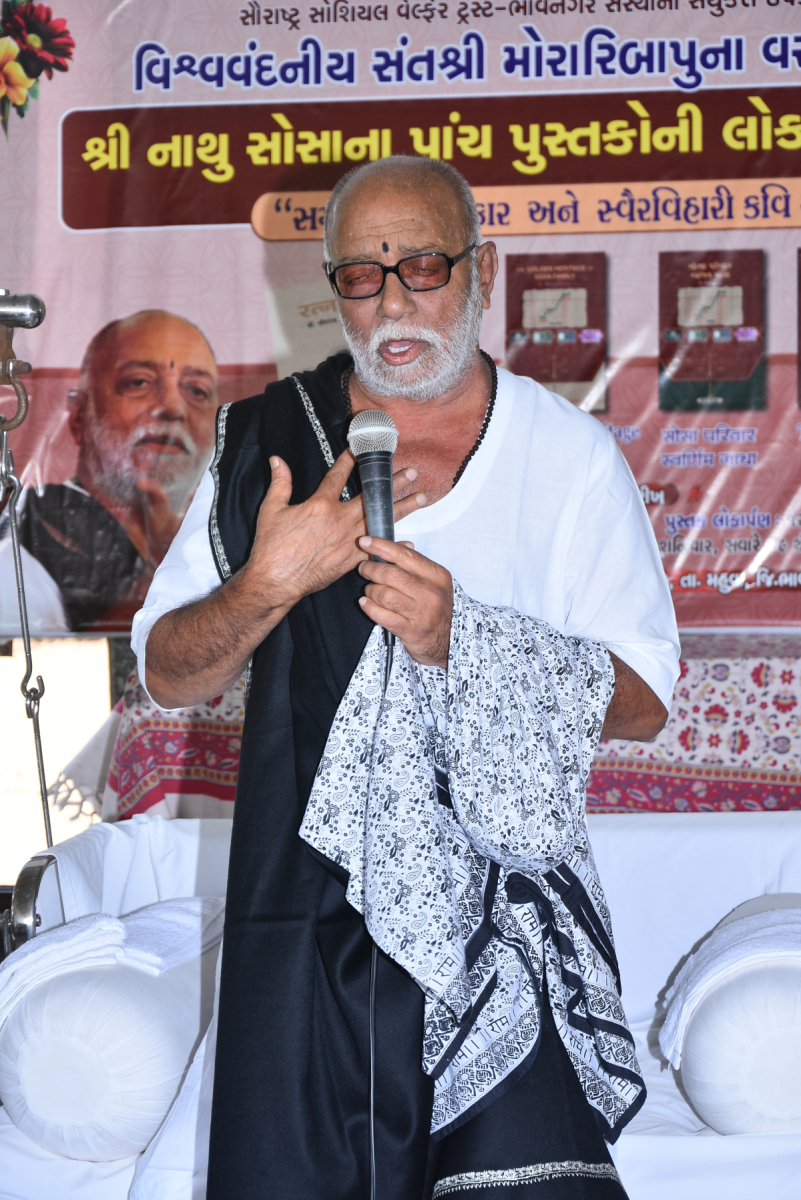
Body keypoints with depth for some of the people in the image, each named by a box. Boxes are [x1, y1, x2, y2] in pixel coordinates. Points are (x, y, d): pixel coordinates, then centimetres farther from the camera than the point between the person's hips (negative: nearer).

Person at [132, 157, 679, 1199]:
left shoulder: (573, 458, 2)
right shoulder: (267, 440, 5)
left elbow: (643, 701, -2)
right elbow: (166, 674, 6)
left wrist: (462, 638, -17)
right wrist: (268, 584, -14)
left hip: (515, 912, -1)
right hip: (310, 904, 1)